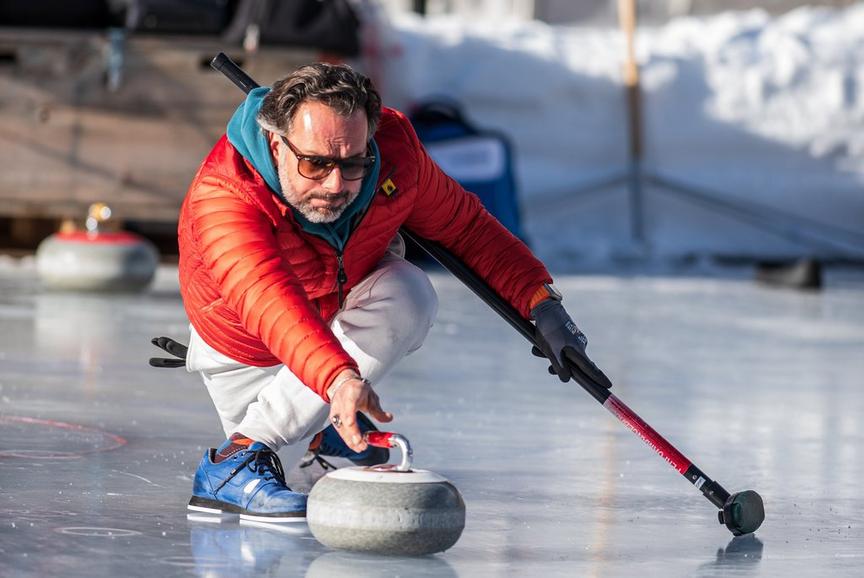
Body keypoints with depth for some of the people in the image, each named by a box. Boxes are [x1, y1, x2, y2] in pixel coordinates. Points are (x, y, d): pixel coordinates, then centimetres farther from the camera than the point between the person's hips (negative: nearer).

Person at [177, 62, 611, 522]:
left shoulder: (393, 147, -27)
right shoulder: (221, 196, -42)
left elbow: (464, 224, -9)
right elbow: (267, 301, -58)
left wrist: (542, 303, -19)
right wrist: (339, 379, -74)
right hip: (247, 348, -5)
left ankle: (322, 422, -2)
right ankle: (230, 467, 2)